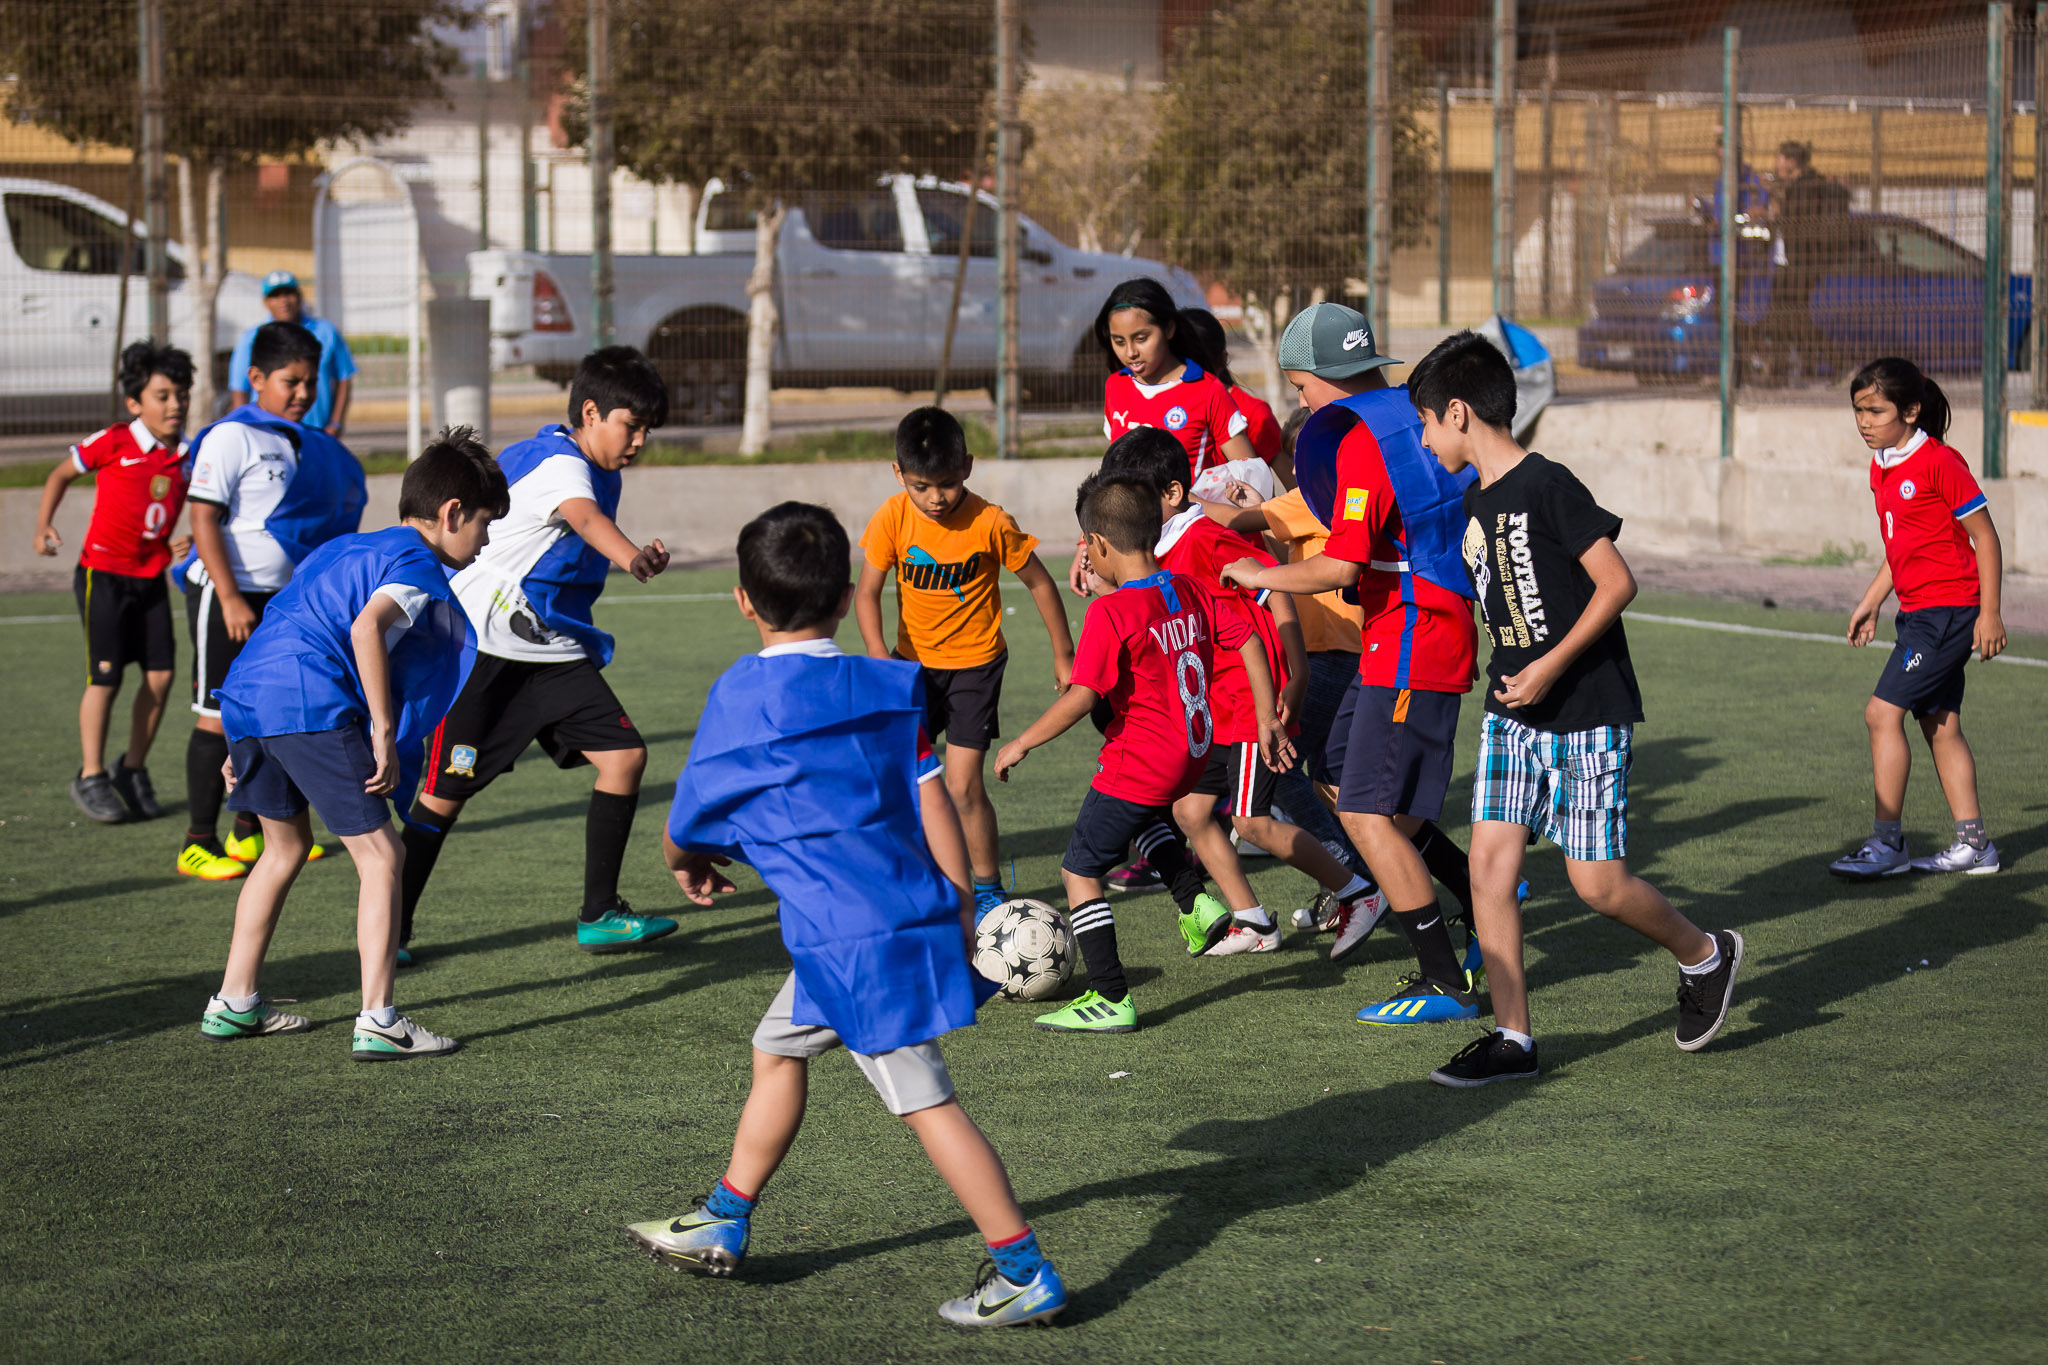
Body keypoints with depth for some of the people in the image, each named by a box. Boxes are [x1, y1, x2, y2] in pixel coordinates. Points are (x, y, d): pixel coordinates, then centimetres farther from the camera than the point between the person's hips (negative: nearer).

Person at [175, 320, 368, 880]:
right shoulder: (232, 437, -12)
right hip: (228, 595, -7)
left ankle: (251, 832, 23)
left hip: (282, 597, 7)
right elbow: (204, 520, -16)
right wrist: (230, 600, -21)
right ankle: (199, 842, 2)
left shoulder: (306, 444, 10)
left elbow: (322, 519, 21)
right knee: (219, 717, -4)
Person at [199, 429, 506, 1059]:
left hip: (244, 691, 9)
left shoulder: (342, 549, 29)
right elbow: (366, 629, -19)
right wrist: (385, 734, -16)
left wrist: (247, 743, 30)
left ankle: (233, 1004, 30)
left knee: (286, 846, 26)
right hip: (310, 706, -9)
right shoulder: (418, 564, 1)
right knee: (381, 855, -2)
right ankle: (378, 1023, -8)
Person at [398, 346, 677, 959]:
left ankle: (599, 915, 2)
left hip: (552, 652, 9)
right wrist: (631, 557, -64)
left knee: (625, 755, -7)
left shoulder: (599, 472, 10)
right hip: (483, 648, -9)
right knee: (446, 792, -3)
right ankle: (392, 927, 12)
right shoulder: (559, 464, -20)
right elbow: (584, 517, -44)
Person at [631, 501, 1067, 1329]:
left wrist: (688, 864, 26)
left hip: (851, 940, -7)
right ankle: (723, 1224, 32)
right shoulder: (887, 687, 6)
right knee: (778, 1049, 23)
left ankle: (1025, 1274, -3)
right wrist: (964, 913, 8)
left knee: (926, 1102, -4)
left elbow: (687, 825, 4)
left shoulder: (742, 699, -7)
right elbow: (932, 804, 3)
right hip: (912, 914, 8)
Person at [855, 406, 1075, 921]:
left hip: (974, 664, -3)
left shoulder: (991, 523, -19)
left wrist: (1063, 653, 1)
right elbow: (867, 593, -7)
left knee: (963, 786, -10)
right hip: (914, 662, 3)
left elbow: (1039, 583, -5)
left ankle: (987, 890, 8)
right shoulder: (892, 519, -13)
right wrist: (878, 655, -22)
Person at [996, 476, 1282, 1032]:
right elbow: (1249, 641, 7)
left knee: (1079, 871, 2)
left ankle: (1110, 999, -1)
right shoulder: (1193, 591, 2)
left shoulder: (1111, 614, -20)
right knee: (1142, 817, 39)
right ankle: (1194, 900, 26)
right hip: (1193, 754, 8)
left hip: (1138, 767, -8)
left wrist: (1021, 744, -14)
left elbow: (1082, 698, -24)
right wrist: (1266, 719, 15)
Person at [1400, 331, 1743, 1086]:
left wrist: (1551, 666, -20)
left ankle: (1705, 954, 23)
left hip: (1587, 711, -8)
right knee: (1489, 862, -2)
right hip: (1513, 713, 8)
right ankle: (1512, 1038, 3)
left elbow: (1617, 583, -18)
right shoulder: (1477, 499, 9)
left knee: (1596, 880, -5)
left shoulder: (1548, 486, -16)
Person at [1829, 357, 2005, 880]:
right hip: (1917, 612, 9)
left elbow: (1985, 537, -12)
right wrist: (1871, 602, 19)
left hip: (1948, 610, -9)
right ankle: (1973, 844, 17)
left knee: (1883, 712, -12)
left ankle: (1887, 842, -7)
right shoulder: (1880, 469, 11)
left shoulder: (1939, 461, -15)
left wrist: (1990, 612, -13)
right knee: (1940, 724, 11)